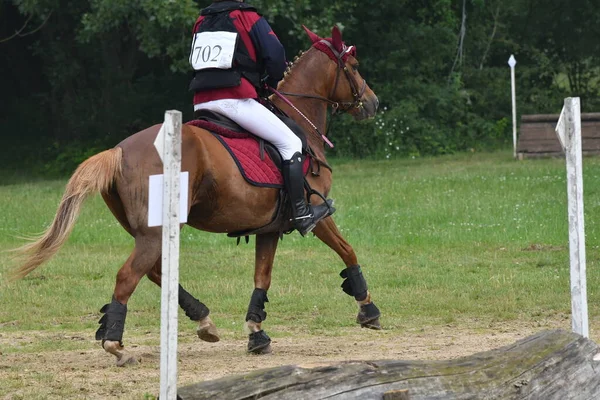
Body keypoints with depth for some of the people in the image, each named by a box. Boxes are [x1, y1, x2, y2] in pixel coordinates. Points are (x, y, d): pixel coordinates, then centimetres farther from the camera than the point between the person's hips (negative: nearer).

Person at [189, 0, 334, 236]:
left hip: (201, 102, 7)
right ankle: (300, 213, -6)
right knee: (290, 142, 0)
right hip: (234, 99, -7)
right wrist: (273, 83, 19)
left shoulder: (202, 22, 19)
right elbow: (276, 57, -2)